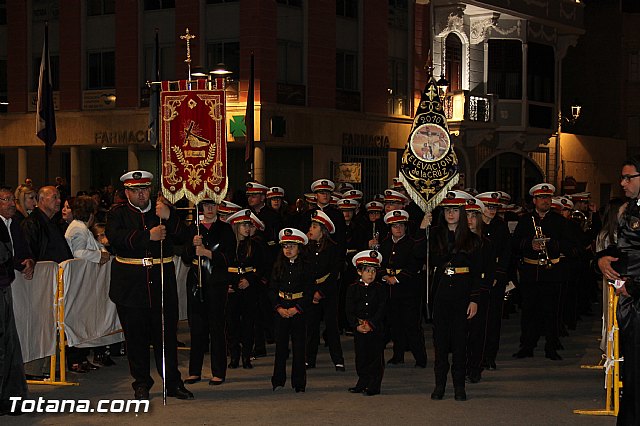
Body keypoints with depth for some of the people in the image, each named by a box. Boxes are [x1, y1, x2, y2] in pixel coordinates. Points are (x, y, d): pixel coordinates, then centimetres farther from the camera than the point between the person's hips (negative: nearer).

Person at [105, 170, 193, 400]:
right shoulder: (118, 213, 5)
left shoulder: (165, 211, 10)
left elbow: (182, 238, 1)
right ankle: (141, 383, 17)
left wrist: (169, 218, -15)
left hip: (162, 284, 1)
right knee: (136, 336, 5)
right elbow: (116, 237, -14)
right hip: (130, 284, -1)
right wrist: (148, 236, -21)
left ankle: (173, 382, 13)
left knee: (167, 334, 4)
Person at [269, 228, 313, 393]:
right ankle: (278, 380, 10)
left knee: (299, 346, 1)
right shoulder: (278, 266, 7)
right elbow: (272, 289, 5)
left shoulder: (306, 267, -2)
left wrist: (296, 309, -13)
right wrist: (278, 308, -8)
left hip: (299, 309, -2)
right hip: (281, 309, 2)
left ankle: (299, 382, 7)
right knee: (281, 345, 3)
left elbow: (309, 292, -5)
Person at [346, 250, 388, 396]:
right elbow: (349, 310, -1)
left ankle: (374, 386, 4)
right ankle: (362, 383, 20)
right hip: (359, 329, 2)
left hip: (376, 329, -2)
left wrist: (371, 324, -16)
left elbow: (382, 309, -6)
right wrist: (357, 325, -14)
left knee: (376, 357, -1)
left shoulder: (381, 288, 1)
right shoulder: (353, 288, 4)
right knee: (361, 357, 8)